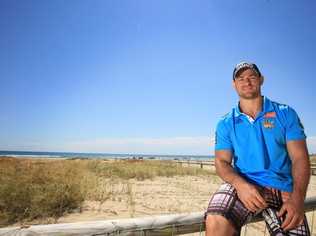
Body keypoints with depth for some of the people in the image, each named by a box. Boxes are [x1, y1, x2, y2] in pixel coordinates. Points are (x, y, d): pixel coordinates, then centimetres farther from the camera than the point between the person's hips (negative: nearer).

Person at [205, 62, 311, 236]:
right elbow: (222, 162, 0)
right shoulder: (225, 123, 6)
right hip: (245, 185, -2)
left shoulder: (286, 114, 6)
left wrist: (297, 198, -16)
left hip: (283, 190, 2)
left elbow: (300, 158, -1)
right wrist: (240, 184, -21)